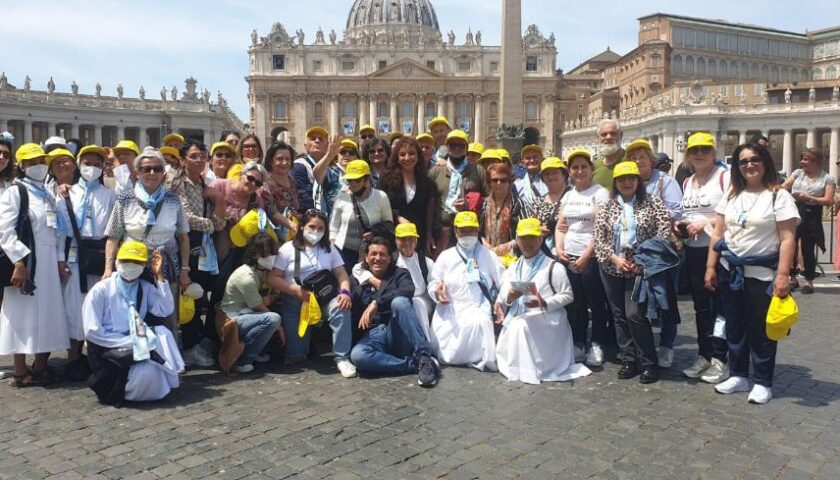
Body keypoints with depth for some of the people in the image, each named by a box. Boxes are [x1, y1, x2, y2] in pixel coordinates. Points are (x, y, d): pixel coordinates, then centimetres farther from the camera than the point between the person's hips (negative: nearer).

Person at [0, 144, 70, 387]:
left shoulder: (48, 195, 18)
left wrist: (60, 259, 9)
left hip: (48, 260, 7)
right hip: (25, 260, -7)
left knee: (48, 313, 8)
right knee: (23, 314, -2)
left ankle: (40, 366, 18)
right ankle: (20, 372, 6)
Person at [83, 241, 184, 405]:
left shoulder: (146, 288, 7)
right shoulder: (101, 290, -7)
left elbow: (166, 310, -11)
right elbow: (92, 332, -13)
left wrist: (159, 276, -11)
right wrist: (129, 341, -17)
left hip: (137, 345, 5)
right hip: (108, 350, -5)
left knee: (162, 333, -23)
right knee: (147, 372, -29)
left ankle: (164, 383, -5)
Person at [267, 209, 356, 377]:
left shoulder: (329, 249, 10)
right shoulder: (288, 248, 2)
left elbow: (341, 274, 3)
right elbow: (273, 278, -4)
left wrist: (345, 292, -19)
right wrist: (297, 290, -18)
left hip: (324, 299, 2)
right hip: (295, 303, -1)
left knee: (342, 307, -33)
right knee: (296, 356, -7)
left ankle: (342, 358, -23)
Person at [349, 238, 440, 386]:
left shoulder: (399, 273, 12)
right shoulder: (360, 283, 21)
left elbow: (408, 291, -13)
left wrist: (376, 303, -22)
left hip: (400, 336, -2)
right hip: (374, 335, 2)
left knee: (399, 301, -33)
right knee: (357, 355, -34)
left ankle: (424, 358, -33)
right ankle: (414, 364, -26)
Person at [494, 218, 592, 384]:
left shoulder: (553, 267, -1)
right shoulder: (512, 268, 15)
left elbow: (567, 295, -5)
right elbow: (503, 297, 7)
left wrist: (545, 304, -20)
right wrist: (508, 298, -18)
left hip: (545, 322, -5)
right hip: (516, 321, 5)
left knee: (523, 327, -31)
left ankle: (528, 369, -9)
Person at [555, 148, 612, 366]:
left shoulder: (600, 193, -5)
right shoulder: (568, 196, 15)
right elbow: (560, 226, 16)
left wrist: (586, 255, -18)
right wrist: (559, 249, 0)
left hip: (591, 257, -5)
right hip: (568, 257, 6)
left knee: (595, 302, 1)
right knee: (575, 303, 10)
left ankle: (597, 345, 13)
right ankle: (578, 344, 20)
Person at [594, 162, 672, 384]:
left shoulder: (652, 203, 0)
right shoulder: (607, 207, 7)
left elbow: (664, 232, -9)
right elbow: (599, 238, 2)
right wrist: (615, 258, -12)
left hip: (640, 269, -4)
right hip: (612, 268, 4)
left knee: (635, 315, -11)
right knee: (619, 316, 9)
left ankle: (649, 363, 4)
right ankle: (628, 360, 21)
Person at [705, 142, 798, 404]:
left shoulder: (779, 196, -5)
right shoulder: (731, 196, 9)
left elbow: (788, 239, -10)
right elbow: (718, 234, 9)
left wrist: (783, 275, -18)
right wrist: (711, 267, 4)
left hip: (761, 274, -5)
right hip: (730, 272, 5)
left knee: (760, 330, 4)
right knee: (734, 327, 12)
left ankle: (762, 383, 17)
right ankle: (738, 376, 26)